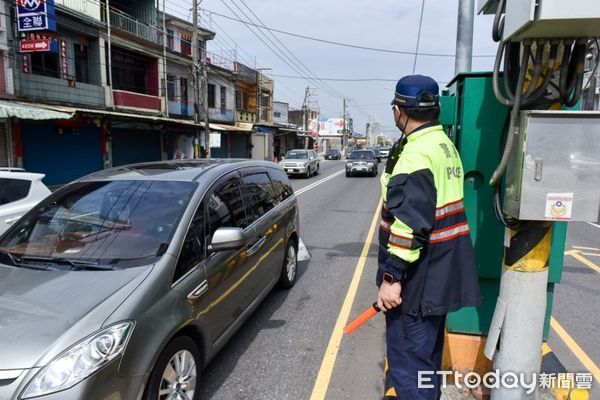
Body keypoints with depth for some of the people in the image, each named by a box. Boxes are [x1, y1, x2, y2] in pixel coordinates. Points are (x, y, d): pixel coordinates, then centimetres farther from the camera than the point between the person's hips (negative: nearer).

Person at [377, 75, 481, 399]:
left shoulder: (415, 154, -21)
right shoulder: (445, 145, 12)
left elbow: (409, 224, -26)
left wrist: (392, 276, -21)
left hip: (419, 277, -10)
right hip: (442, 273, 10)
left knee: (408, 359, 2)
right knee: (427, 352, 25)